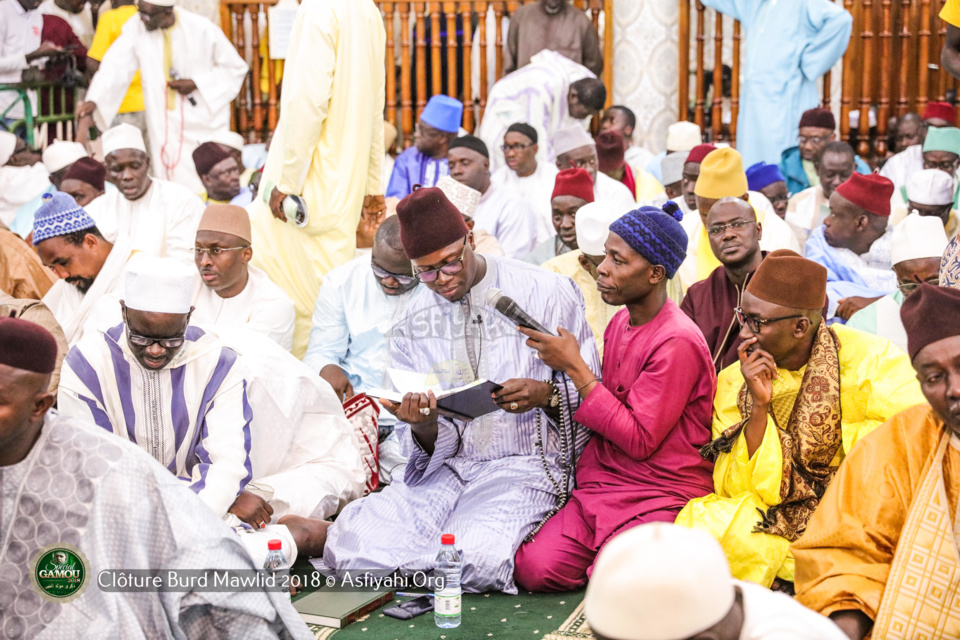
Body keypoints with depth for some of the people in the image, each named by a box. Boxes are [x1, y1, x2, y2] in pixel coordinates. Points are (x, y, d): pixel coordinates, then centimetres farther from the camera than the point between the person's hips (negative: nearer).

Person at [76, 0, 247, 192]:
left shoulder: (202, 30, -12)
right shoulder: (135, 29, -6)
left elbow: (236, 68, -3)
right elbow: (115, 68, -15)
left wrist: (196, 84, -15)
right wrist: (93, 102, -30)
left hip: (203, 120, -2)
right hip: (163, 124, 2)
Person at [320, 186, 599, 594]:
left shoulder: (545, 292, -2)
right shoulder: (412, 320, 10)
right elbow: (426, 447, 9)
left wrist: (547, 394, -23)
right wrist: (424, 426, -16)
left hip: (526, 464, -3)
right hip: (445, 466, 3)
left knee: (476, 560, -31)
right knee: (352, 548, -21)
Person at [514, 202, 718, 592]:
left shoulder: (677, 343, -18)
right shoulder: (621, 322, 9)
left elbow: (640, 440, -18)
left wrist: (575, 368, -16)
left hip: (662, 496, -6)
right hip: (603, 484, 6)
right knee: (534, 569, -14)